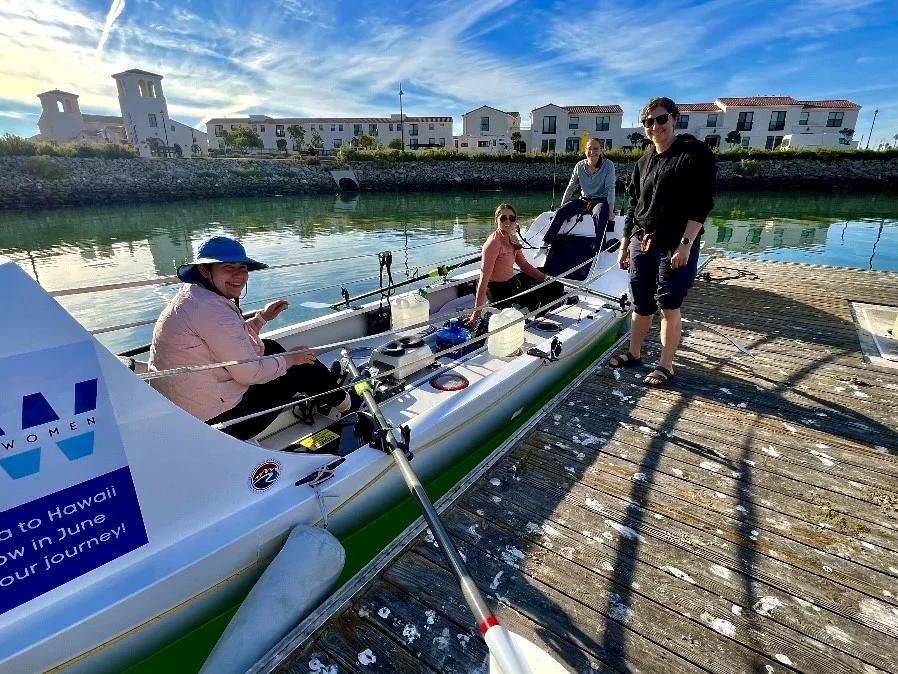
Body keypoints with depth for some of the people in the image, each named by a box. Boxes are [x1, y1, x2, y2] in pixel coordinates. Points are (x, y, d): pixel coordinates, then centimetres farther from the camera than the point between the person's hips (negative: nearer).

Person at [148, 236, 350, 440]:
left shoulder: (191, 295, 8)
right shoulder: (212, 308, -25)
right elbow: (250, 373, -24)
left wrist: (262, 318, 10)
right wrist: (290, 358, -8)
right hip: (217, 421, -10)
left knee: (270, 347, 18)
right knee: (297, 369, 4)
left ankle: (324, 382, 29)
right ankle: (342, 401, 27)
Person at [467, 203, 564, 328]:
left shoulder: (512, 239, 3)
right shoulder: (494, 242, -23)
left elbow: (524, 265, 12)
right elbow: (484, 278, -27)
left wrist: (546, 278, 2)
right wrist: (477, 311, -30)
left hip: (511, 282, 9)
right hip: (499, 292, -8)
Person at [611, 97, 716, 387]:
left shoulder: (695, 153, -5)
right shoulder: (644, 162, 13)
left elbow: (702, 203, -11)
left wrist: (686, 244, -18)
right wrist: (624, 243, 14)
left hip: (675, 246, -5)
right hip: (641, 243, 6)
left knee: (669, 307, 1)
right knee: (641, 304, 12)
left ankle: (666, 365, 13)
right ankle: (634, 353, 27)